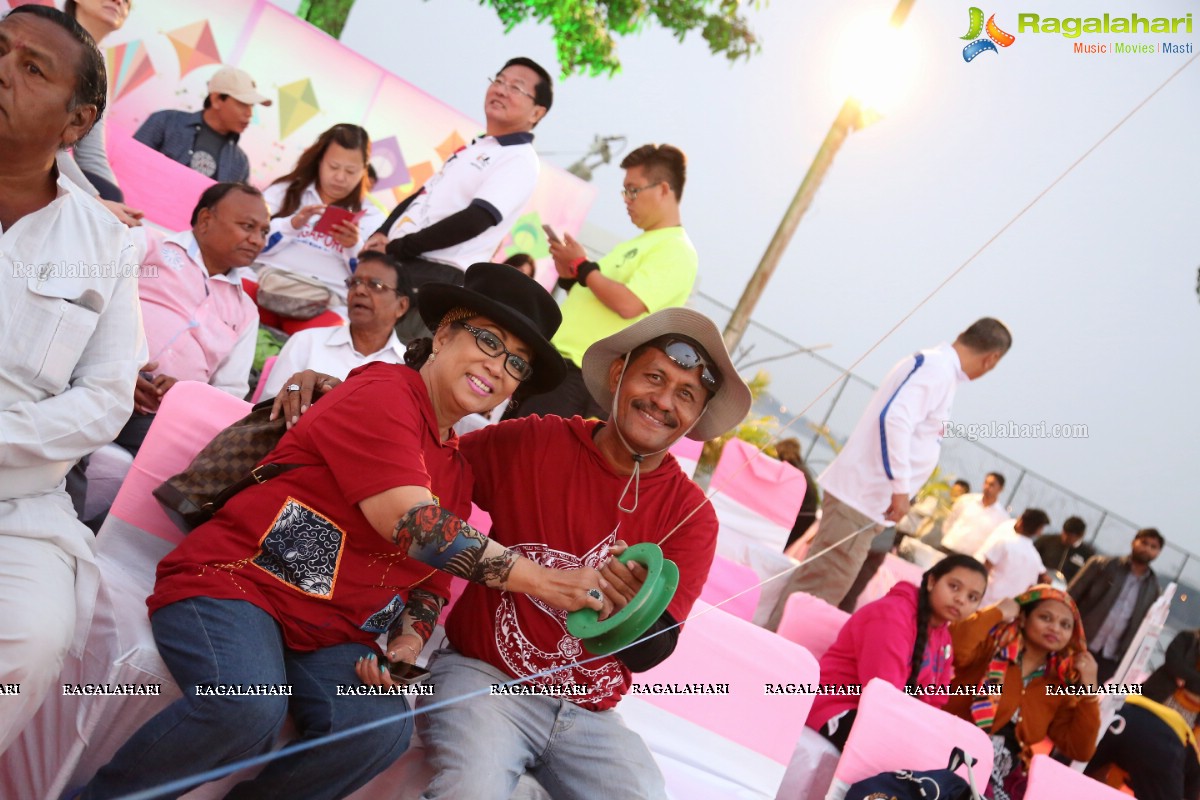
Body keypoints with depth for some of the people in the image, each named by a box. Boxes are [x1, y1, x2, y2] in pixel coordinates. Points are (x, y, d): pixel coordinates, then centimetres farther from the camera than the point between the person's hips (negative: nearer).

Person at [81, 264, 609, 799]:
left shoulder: (459, 469, 16)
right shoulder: (382, 394, -10)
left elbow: (433, 582, 18)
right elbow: (414, 528, -19)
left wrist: (408, 644, -5)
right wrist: (541, 581, -16)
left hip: (328, 634, 7)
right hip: (234, 582, -6)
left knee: (383, 730, -24)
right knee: (250, 706, -36)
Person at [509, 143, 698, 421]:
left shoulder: (675, 250, -9)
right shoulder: (639, 244, 22)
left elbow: (627, 305, -22)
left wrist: (581, 266, -10)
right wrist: (570, 277, 5)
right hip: (551, 358, 10)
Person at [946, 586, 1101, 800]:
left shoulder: (1059, 686, 14)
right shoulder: (993, 644, 1)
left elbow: (1080, 751, 9)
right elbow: (956, 644, -23)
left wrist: (1089, 690, 3)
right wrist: (998, 612, -8)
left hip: (1004, 780, 6)